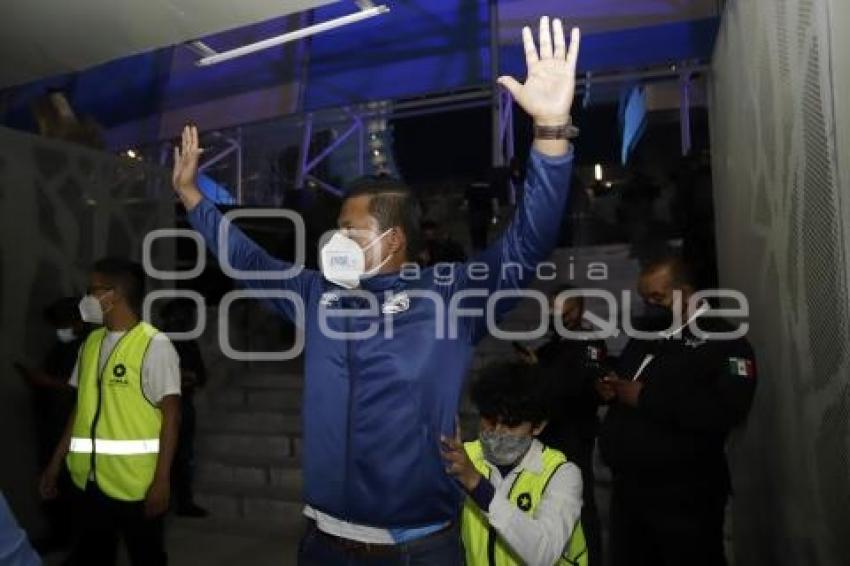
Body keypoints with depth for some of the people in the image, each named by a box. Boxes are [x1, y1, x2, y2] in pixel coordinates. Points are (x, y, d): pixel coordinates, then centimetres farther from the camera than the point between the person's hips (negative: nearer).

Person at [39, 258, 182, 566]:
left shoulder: (155, 345, -13)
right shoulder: (91, 342, 8)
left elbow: (170, 416, -13)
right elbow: (81, 407, 14)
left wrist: (162, 480, -16)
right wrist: (56, 462, 14)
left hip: (136, 482, -6)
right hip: (90, 478, 6)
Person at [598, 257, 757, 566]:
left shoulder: (722, 339, -9)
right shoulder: (644, 337, 14)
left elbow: (727, 410, -24)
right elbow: (626, 387, 23)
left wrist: (647, 398, -22)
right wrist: (611, 387, -1)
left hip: (684, 497, -6)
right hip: (628, 488, 7)